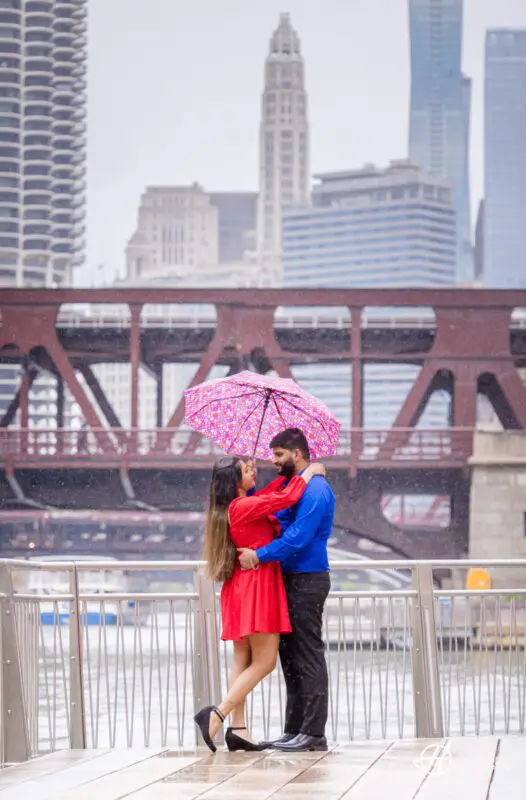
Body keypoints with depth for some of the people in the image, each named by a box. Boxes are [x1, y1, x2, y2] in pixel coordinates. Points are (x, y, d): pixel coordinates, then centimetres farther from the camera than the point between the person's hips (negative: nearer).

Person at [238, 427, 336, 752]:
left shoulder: (315, 489, -15)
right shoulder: (292, 486, 18)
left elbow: (298, 537, -23)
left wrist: (259, 555, -22)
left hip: (307, 580, -10)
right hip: (292, 579, 10)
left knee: (309, 657, -7)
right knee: (291, 656, 12)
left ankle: (314, 733, -5)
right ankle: (295, 729, 17)